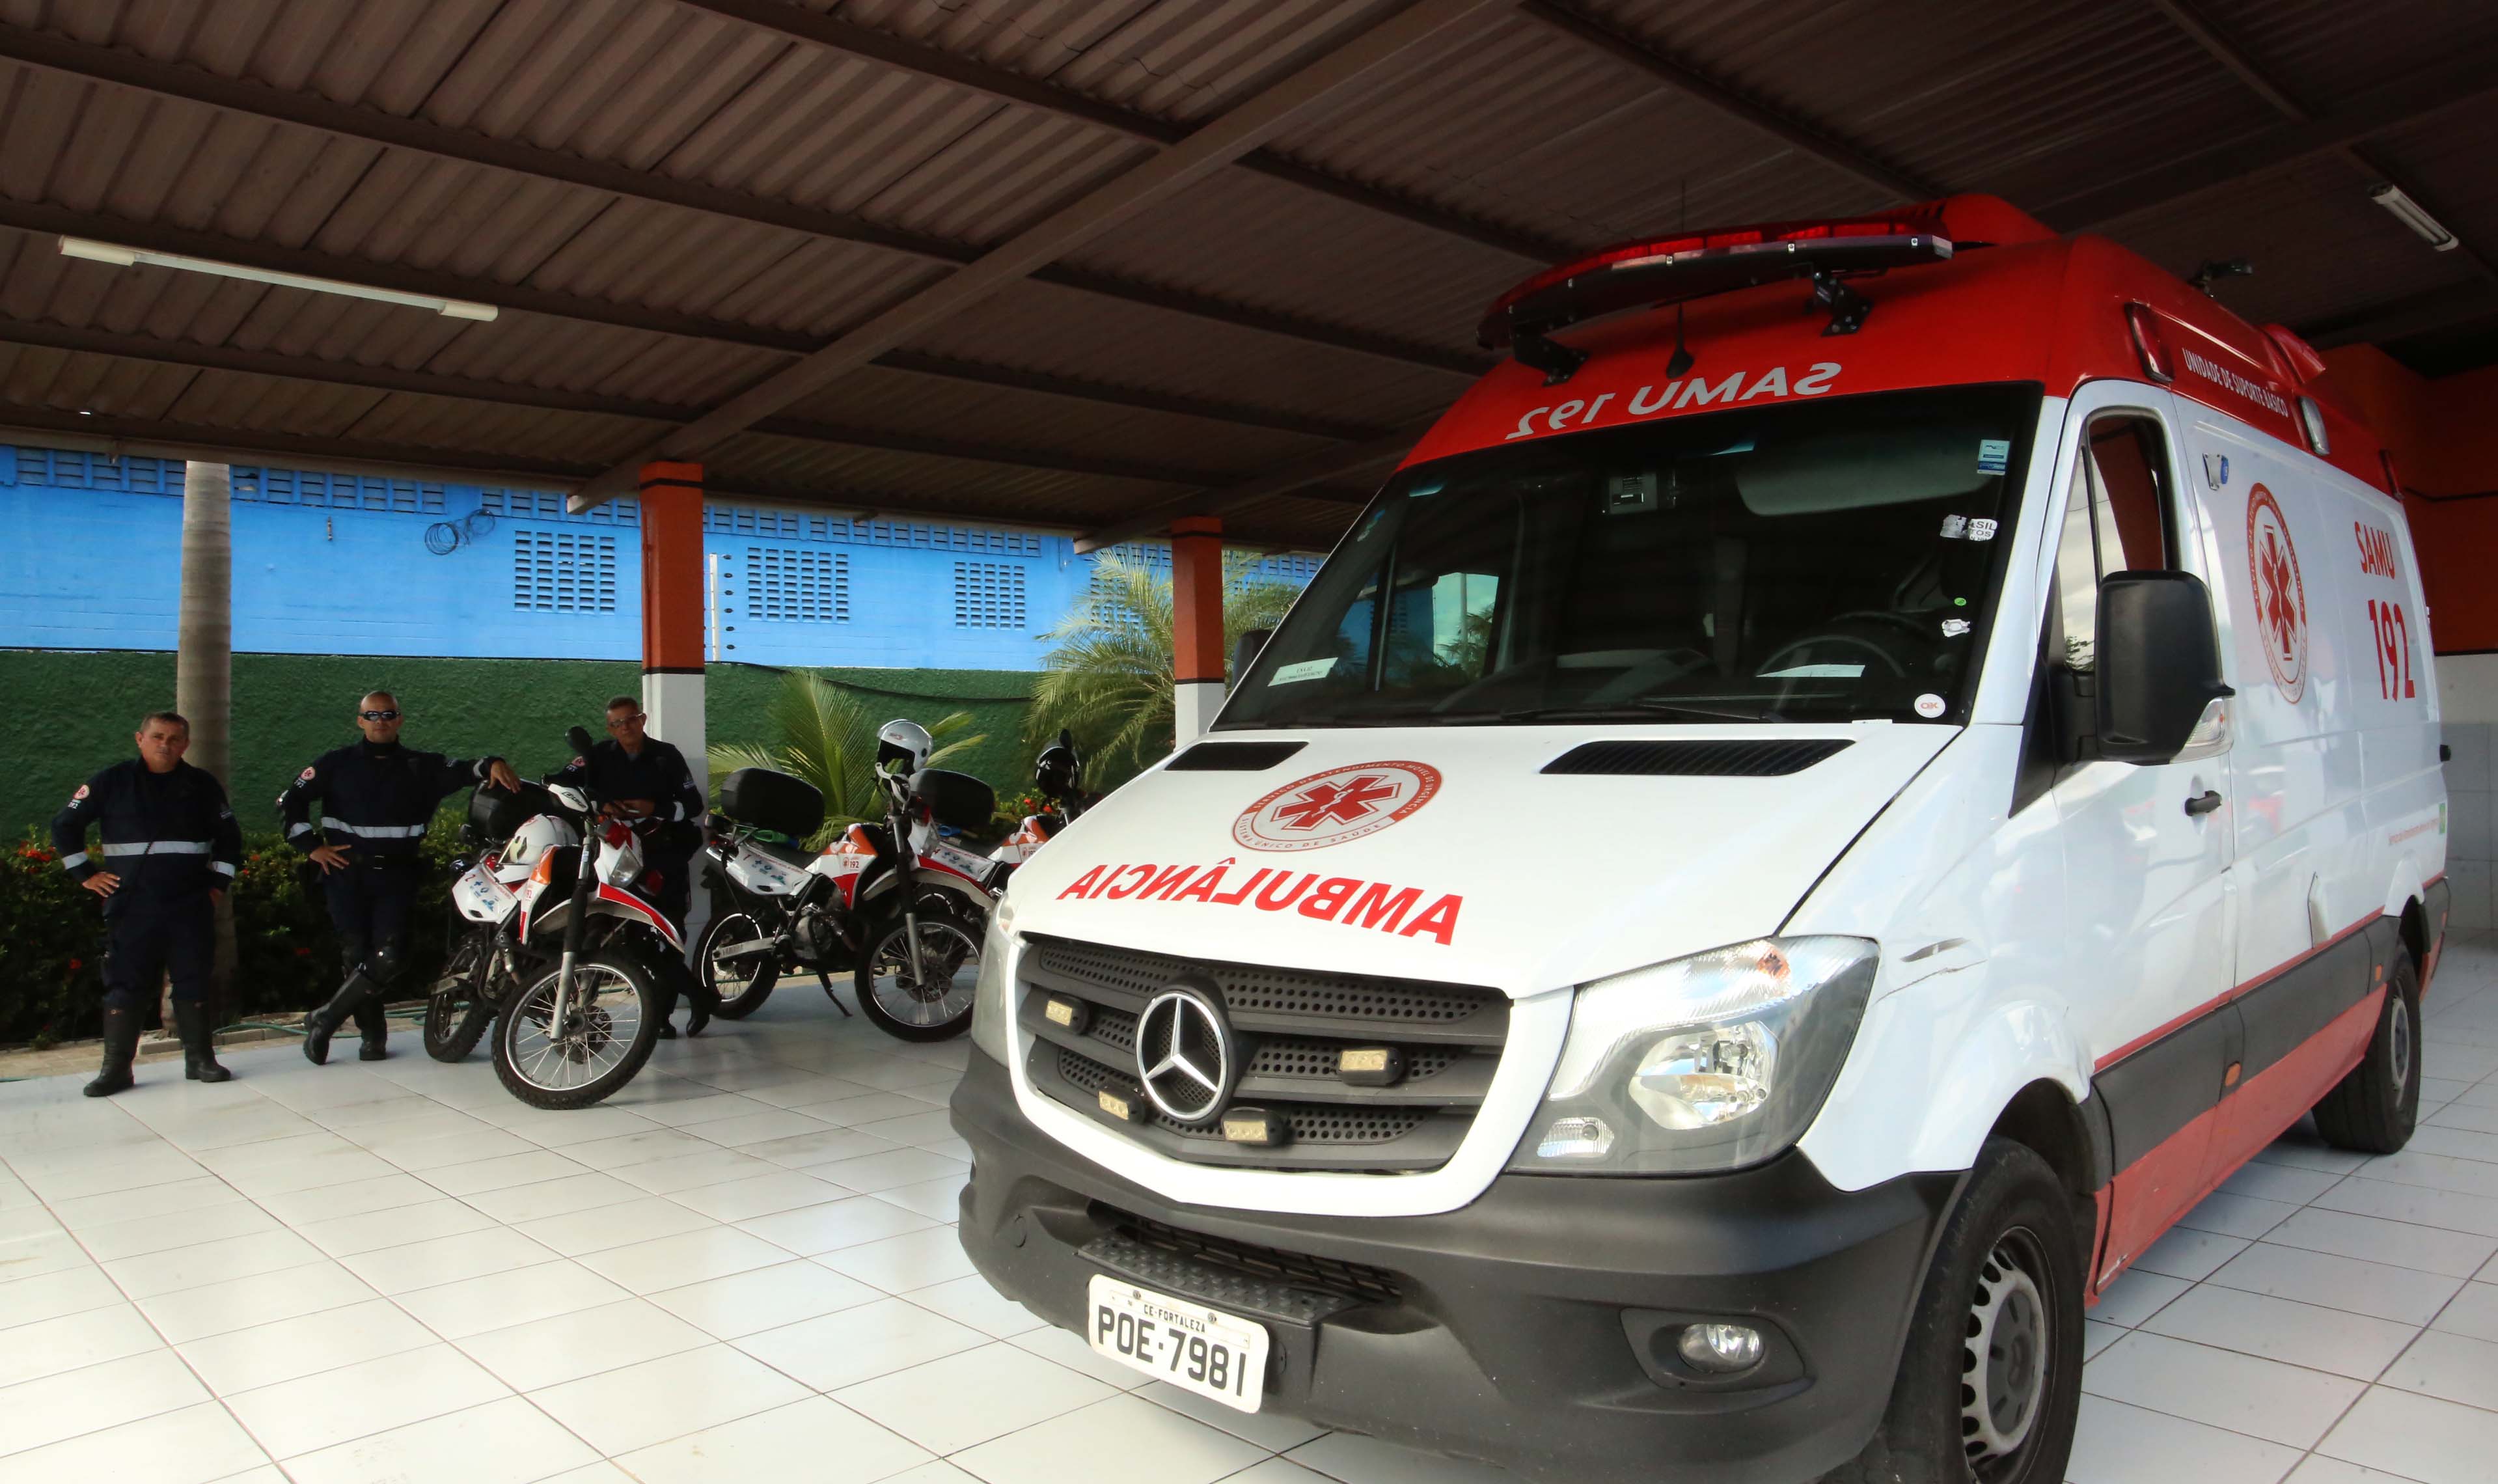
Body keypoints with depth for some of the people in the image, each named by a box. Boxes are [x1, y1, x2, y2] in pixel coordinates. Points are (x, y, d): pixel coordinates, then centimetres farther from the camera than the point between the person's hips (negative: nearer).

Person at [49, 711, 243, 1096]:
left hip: (190, 906, 1)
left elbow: (229, 837, 16)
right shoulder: (112, 783, 2)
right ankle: (116, 1068, 6)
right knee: (124, 985, 0)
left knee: (193, 983, 4)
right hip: (130, 907, -1)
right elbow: (64, 825, 9)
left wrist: (219, 881, 9)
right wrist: (85, 874, 3)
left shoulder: (202, 786, 7)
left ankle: (200, 1059, 10)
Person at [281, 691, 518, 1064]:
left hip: (396, 875, 0)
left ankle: (325, 1020, 0)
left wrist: (491, 764, -27)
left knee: (390, 957, -14)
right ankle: (374, 1033, 10)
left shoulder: (421, 766, 10)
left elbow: (461, 770, -6)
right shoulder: (337, 764, 10)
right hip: (347, 871, 0)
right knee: (357, 956, -3)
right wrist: (311, 846, 0)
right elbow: (289, 801, 9)